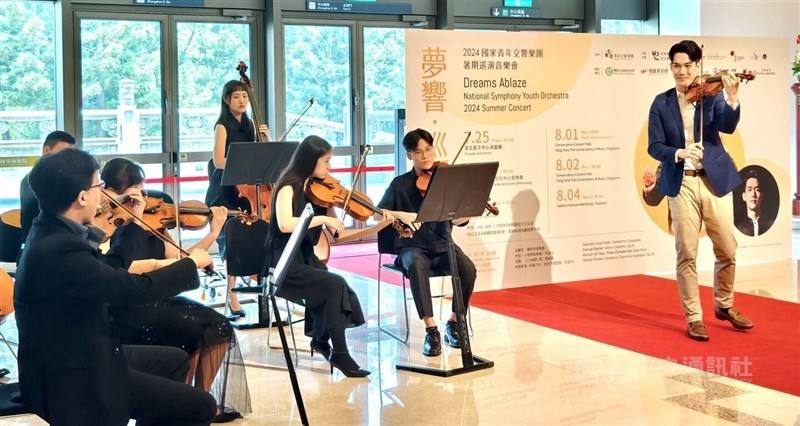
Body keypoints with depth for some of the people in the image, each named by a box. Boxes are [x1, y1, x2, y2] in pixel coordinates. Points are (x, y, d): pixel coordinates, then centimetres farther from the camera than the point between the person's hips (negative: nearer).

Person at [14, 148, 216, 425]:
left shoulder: (51, 232, 3)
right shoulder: (61, 251, -29)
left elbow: (108, 270, 14)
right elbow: (139, 289, -28)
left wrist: (135, 223, 18)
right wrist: (192, 263, -12)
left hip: (72, 358, 11)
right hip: (72, 380, -11)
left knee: (175, 360, 25)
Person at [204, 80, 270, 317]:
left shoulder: (250, 125, 12)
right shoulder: (222, 126, -5)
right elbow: (219, 162, -15)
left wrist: (266, 140, -3)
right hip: (224, 194, -5)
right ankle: (230, 295, -4)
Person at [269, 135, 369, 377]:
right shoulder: (288, 188, -10)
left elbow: (339, 235, 7)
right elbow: (284, 224, -29)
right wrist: (322, 219, -26)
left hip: (306, 260, 6)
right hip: (284, 265, -6)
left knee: (333, 290, -19)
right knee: (335, 285, -24)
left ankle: (321, 339, 7)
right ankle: (338, 353, -14)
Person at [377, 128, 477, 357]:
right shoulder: (400, 184, 5)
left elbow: (460, 219, -6)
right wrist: (400, 214, -19)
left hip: (442, 246, 2)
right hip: (412, 247, -1)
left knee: (468, 268, -28)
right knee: (417, 265, -37)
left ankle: (454, 323, -7)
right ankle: (431, 330, -32)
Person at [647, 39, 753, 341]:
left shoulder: (712, 95, 3)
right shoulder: (661, 103, 3)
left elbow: (727, 127, -14)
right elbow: (654, 146, -4)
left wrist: (733, 100, -31)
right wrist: (679, 153, -23)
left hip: (714, 180, 1)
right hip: (681, 184, -1)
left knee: (727, 250, 7)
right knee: (687, 253, 0)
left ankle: (724, 305, 30)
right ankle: (694, 318, 11)